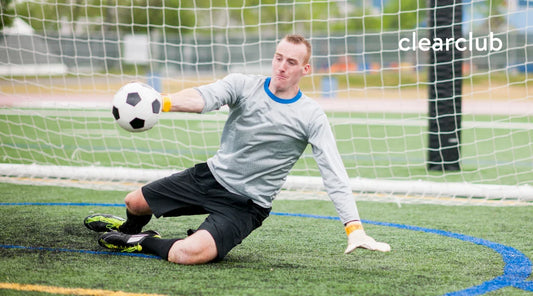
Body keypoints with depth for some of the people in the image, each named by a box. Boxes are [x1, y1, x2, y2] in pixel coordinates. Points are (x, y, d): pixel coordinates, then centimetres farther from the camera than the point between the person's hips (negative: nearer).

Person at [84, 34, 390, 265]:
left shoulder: (311, 116, -12)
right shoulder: (243, 85, -6)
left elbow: (334, 173, -16)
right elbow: (203, 97, -26)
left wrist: (354, 229, -28)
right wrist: (160, 103, -48)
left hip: (245, 205, -4)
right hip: (211, 175, 4)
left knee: (186, 254, -29)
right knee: (135, 202, 15)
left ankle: (145, 243, 4)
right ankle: (130, 228, 53)